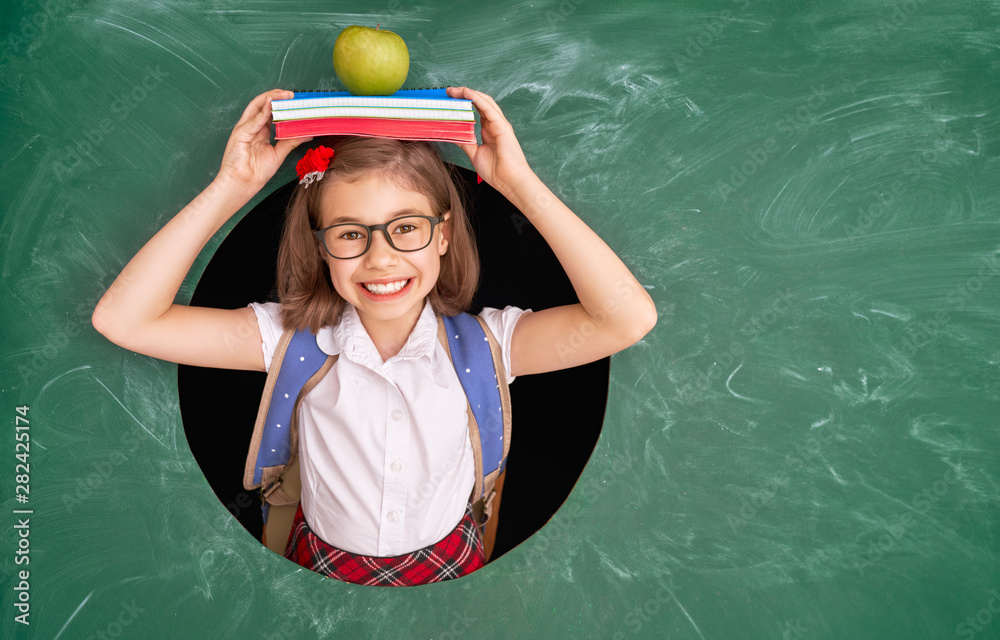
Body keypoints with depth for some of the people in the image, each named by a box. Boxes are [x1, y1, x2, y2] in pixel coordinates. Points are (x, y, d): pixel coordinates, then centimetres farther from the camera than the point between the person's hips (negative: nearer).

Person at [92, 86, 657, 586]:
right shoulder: (296, 338, -18)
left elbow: (629, 319, -33)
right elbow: (124, 319, -23)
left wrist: (521, 184, -35)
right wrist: (231, 188, -31)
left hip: (450, 564, 2)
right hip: (324, 563, -1)